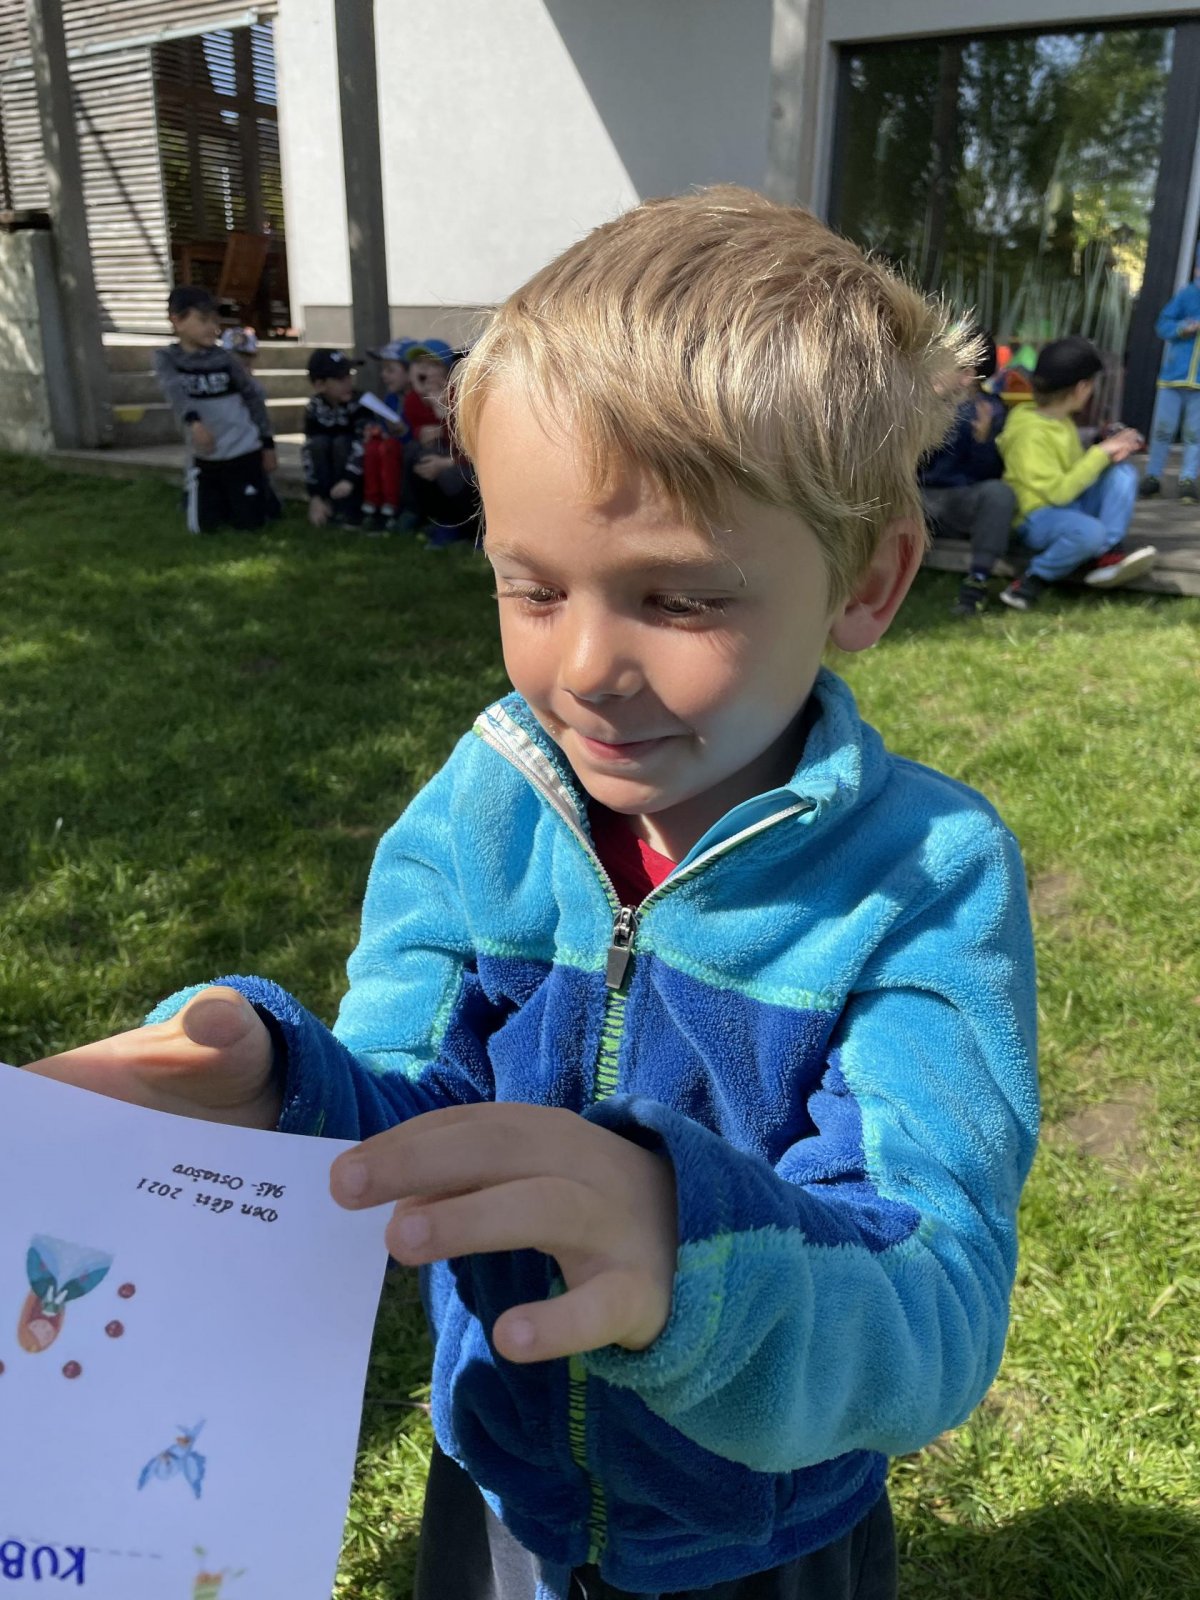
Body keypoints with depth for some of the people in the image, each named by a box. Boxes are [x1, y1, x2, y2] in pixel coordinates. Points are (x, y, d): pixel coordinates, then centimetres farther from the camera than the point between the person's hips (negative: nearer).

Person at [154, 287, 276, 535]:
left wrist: (267, 444, 3)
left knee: (249, 524, 1)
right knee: (204, 526, 3)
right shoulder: (166, 358, -6)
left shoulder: (225, 358, -4)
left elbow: (253, 397, 5)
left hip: (244, 451, -1)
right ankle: (224, 498, 35)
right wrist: (193, 421, -44)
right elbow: (174, 390, -25)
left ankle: (262, 491, 34)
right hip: (204, 457, 1)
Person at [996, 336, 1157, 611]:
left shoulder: (1061, 421, 9)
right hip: (1038, 517, -9)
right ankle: (1036, 577, -14)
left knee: (1123, 471, -6)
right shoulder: (1030, 433, -19)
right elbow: (1058, 492, -24)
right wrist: (1101, 453, -17)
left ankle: (1106, 555, -17)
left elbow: (1078, 471, 13)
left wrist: (1111, 453, -5)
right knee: (1090, 531, -37)